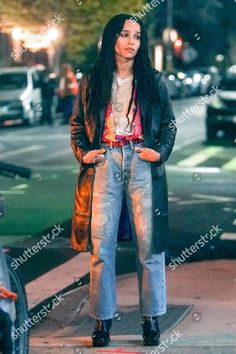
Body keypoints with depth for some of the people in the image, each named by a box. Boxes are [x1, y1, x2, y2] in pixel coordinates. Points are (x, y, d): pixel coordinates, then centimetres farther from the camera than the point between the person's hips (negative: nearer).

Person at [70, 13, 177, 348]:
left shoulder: (154, 80, 10)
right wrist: (83, 152, -2)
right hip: (104, 166, 0)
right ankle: (103, 319, 6)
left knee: (149, 245, -2)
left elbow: (169, 123, 12)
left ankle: (151, 318, 7)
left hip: (143, 166, 0)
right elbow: (77, 123, 14)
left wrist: (161, 151, -4)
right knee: (101, 247, -2)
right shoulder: (91, 81, 9)